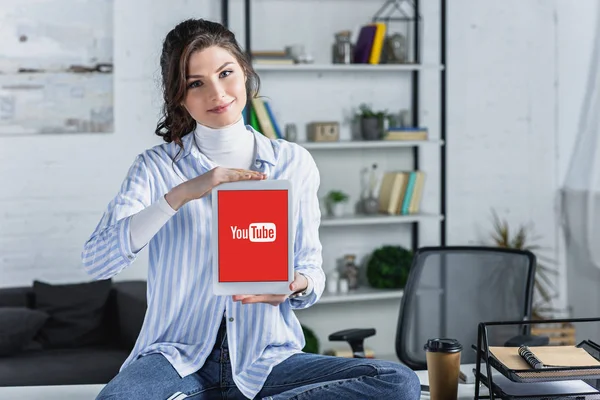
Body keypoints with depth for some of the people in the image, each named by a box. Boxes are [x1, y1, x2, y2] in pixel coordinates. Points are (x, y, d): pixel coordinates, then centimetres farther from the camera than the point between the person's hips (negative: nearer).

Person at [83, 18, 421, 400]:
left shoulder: (294, 163, 6)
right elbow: (96, 261, -12)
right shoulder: (156, 167, 1)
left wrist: (297, 285, -16)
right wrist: (182, 193, -23)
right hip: (179, 357, -3)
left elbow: (312, 270, 10)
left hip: (266, 359, 4)